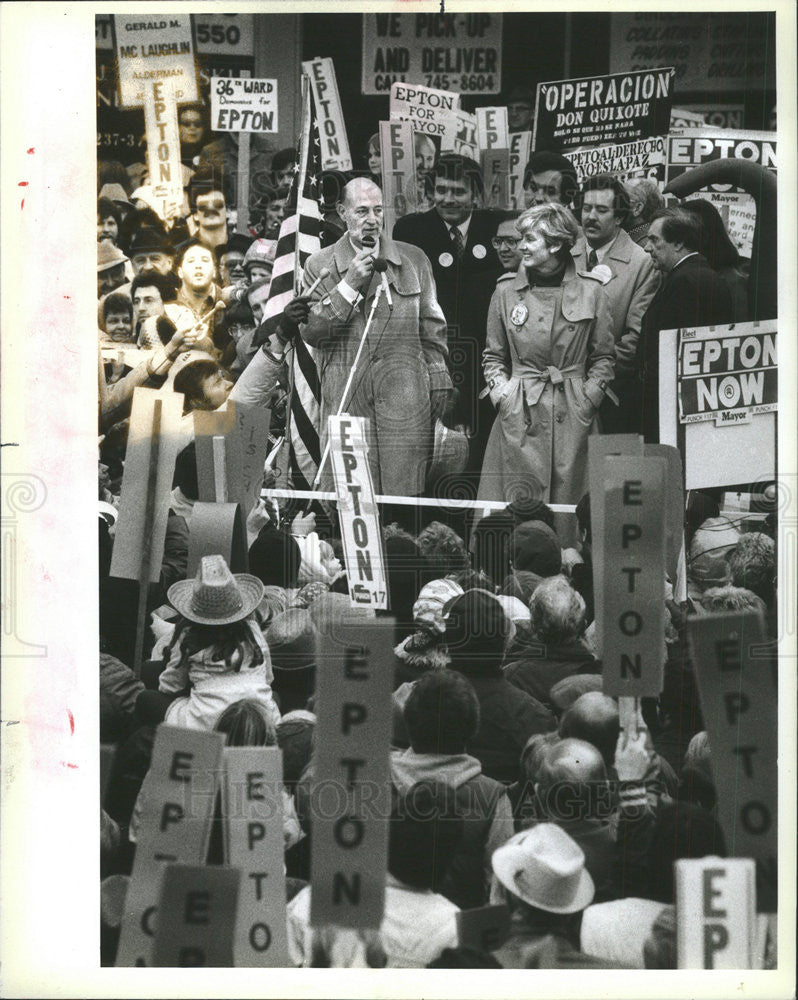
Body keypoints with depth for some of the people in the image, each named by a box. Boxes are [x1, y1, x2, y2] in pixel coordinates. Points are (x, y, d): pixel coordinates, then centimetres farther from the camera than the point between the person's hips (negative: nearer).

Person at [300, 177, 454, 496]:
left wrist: (438, 383, 11)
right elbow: (309, 332, 0)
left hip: (404, 396, 1)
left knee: (404, 492, -4)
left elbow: (432, 327, 16)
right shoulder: (320, 265, 9)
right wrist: (348, 286, -8)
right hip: (346, 398, -1)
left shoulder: (413, 260, 13)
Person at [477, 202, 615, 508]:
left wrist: (587, 397, -3)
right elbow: (493, 356, 14)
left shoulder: (591, 291, 2)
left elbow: (603, 357, 9)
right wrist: (502, 394, -1)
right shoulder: (506, 290, 6)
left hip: (572, 416, -1)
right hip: (519, 416, 1)